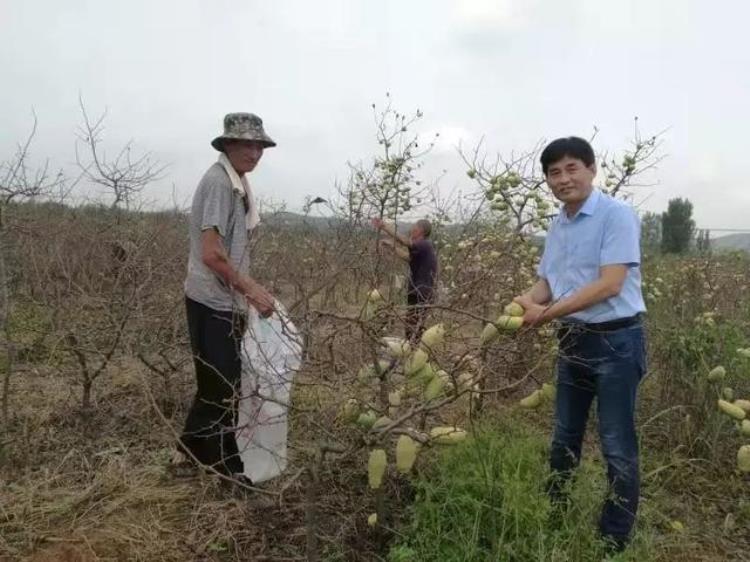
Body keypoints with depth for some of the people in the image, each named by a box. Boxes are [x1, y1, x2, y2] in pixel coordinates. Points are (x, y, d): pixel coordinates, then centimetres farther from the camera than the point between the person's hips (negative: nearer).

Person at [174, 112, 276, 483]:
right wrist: (252, 289, -18)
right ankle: (227, 469, 20)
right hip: (213, 303, -10)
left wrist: (245, 293, 14)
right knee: (222, 387, 4)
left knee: (219, 383, 20)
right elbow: (211, 254, -24)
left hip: (225, 301, 10)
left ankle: (189, 452, 37)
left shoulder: (236, 182, 12)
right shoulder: (219, 181, -17)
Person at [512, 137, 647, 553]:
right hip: (572, 341, 7)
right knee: (564, 438, 19)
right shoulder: (557, 226, 9)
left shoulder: (617, 215, -14)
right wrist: (525, 303, -11)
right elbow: (547, 283, 11)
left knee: (617, 448, 4)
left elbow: (610, 285, -22)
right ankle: (553, 519, 36)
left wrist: (547, 313, -22)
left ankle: (614, 541, 21)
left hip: (615, 341, -7)